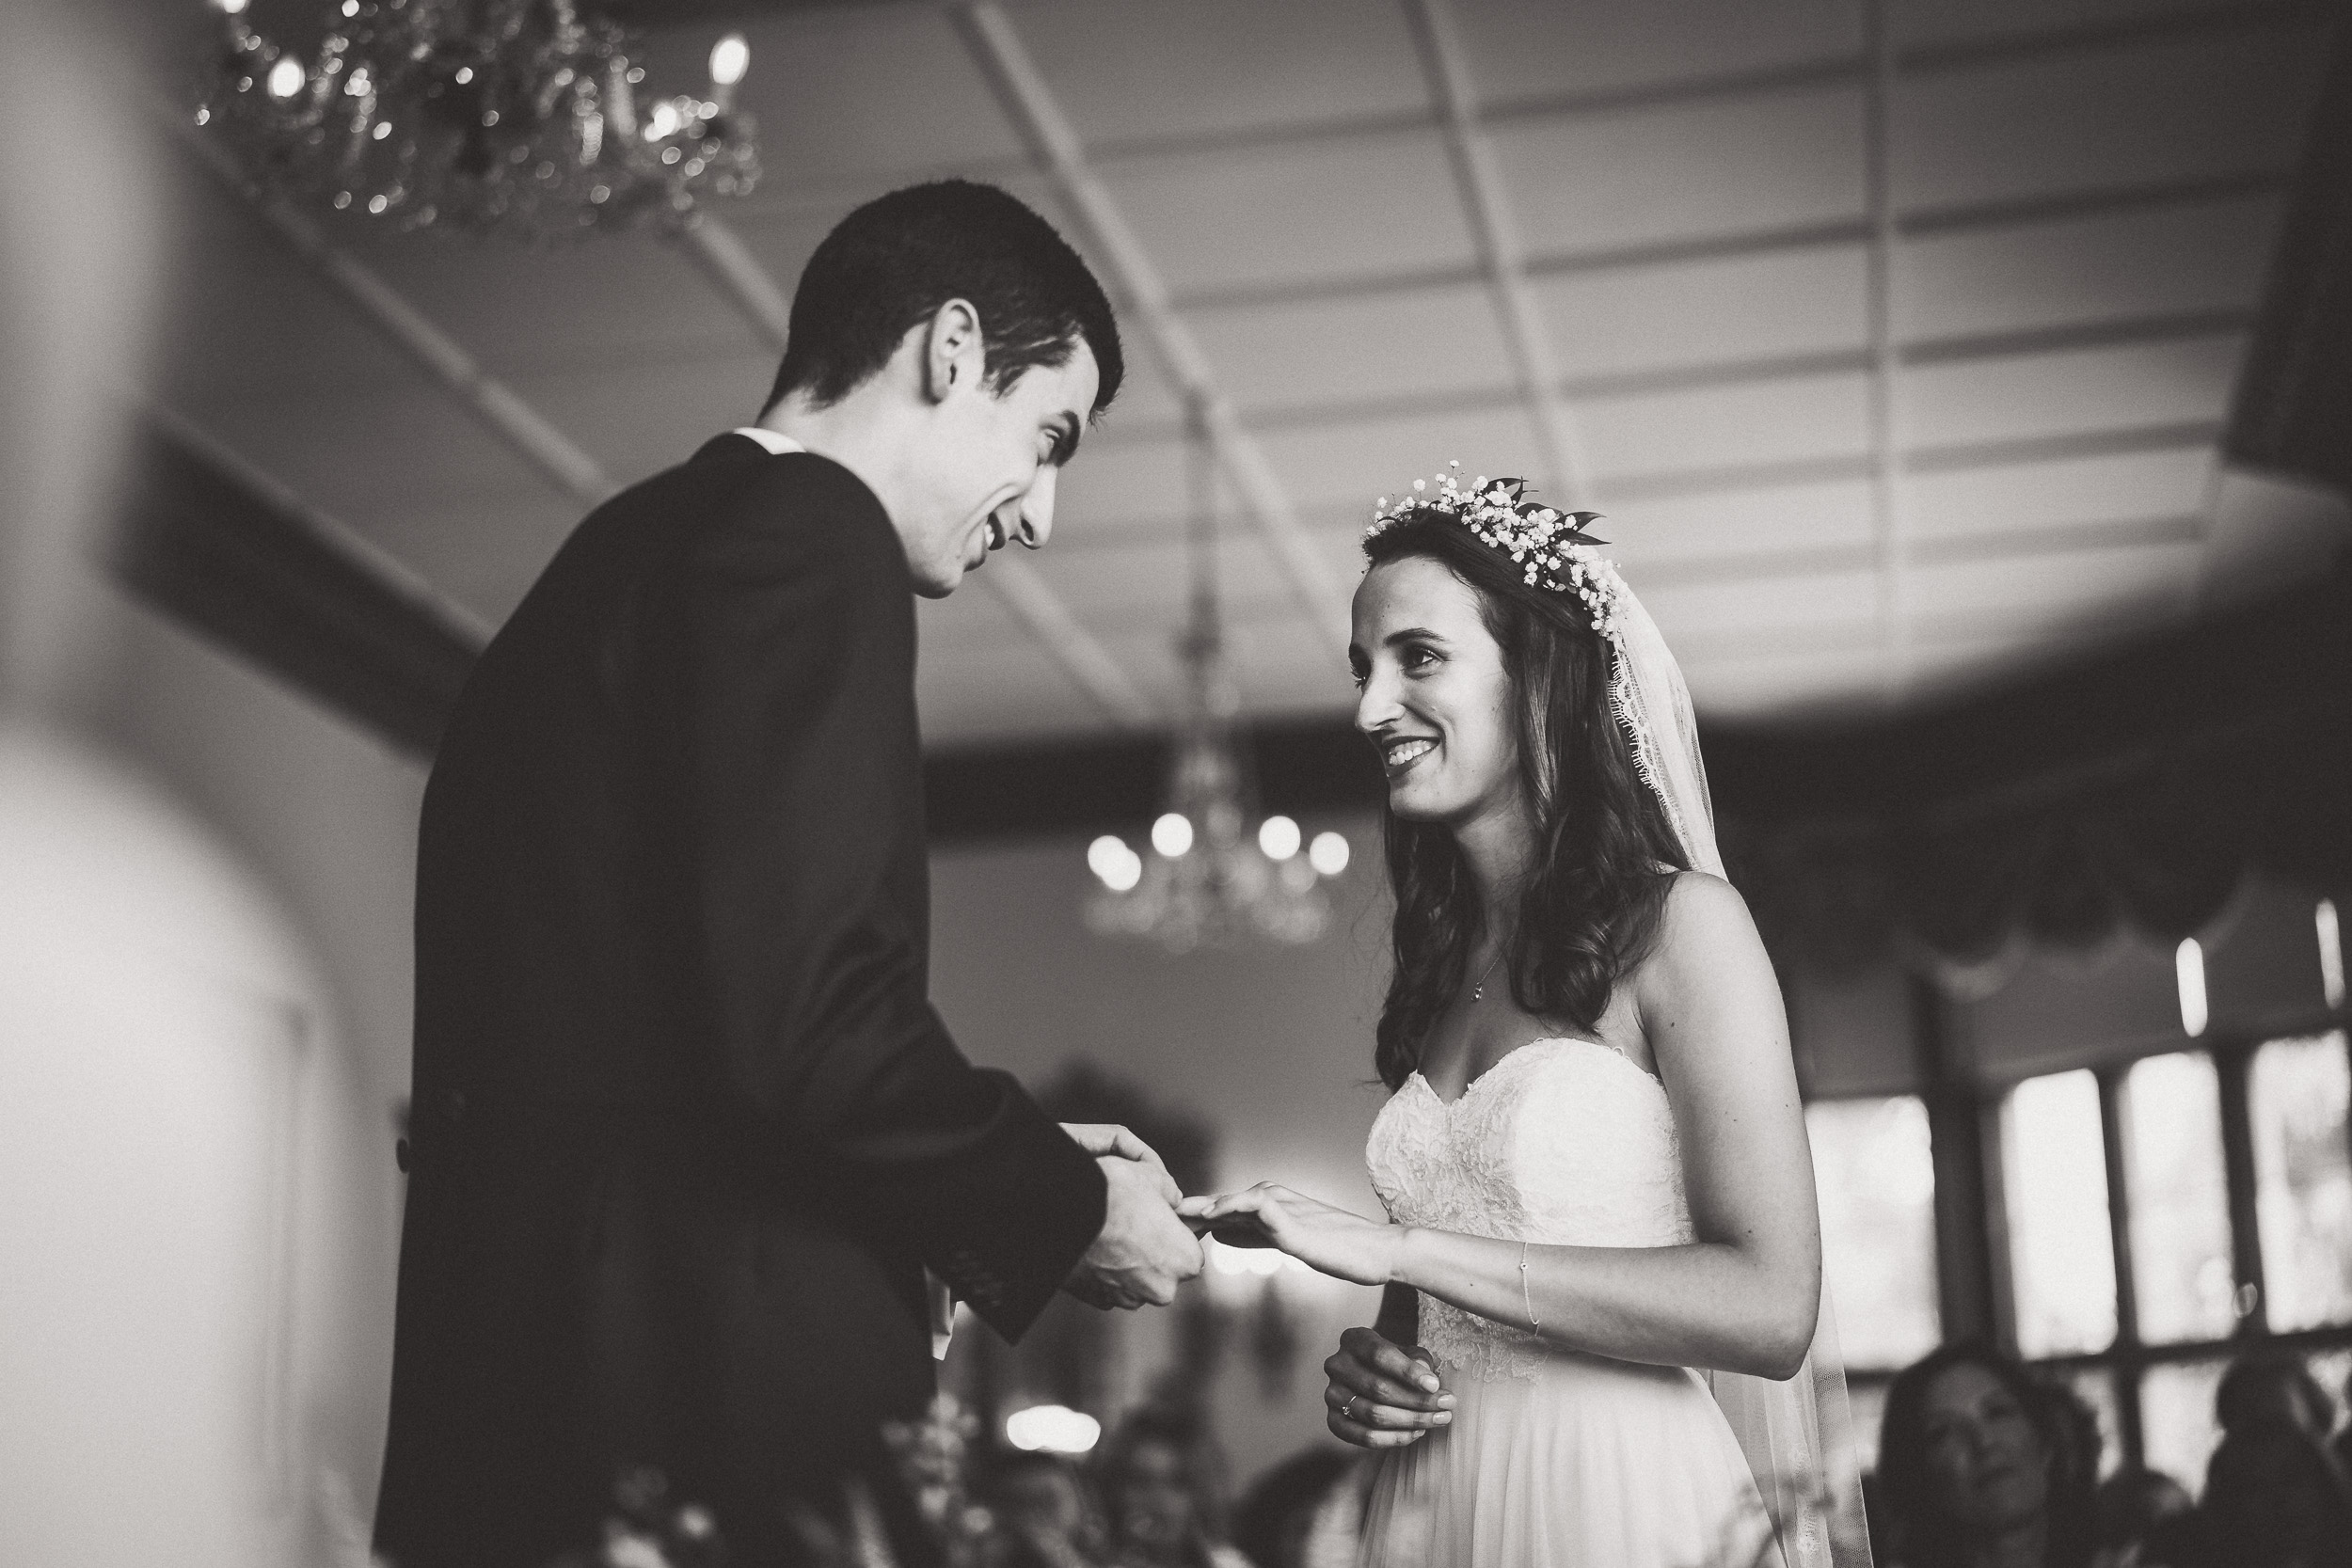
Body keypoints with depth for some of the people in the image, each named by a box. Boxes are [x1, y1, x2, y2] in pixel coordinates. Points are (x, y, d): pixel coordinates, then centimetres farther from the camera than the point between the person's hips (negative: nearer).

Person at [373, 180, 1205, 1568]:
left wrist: (1019, 1159, 17)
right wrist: (1070, 1207, -4)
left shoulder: (633, 543, 19)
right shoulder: (805, 530, -9)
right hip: (727, 1402, -9)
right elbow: (811, 1018, -20)